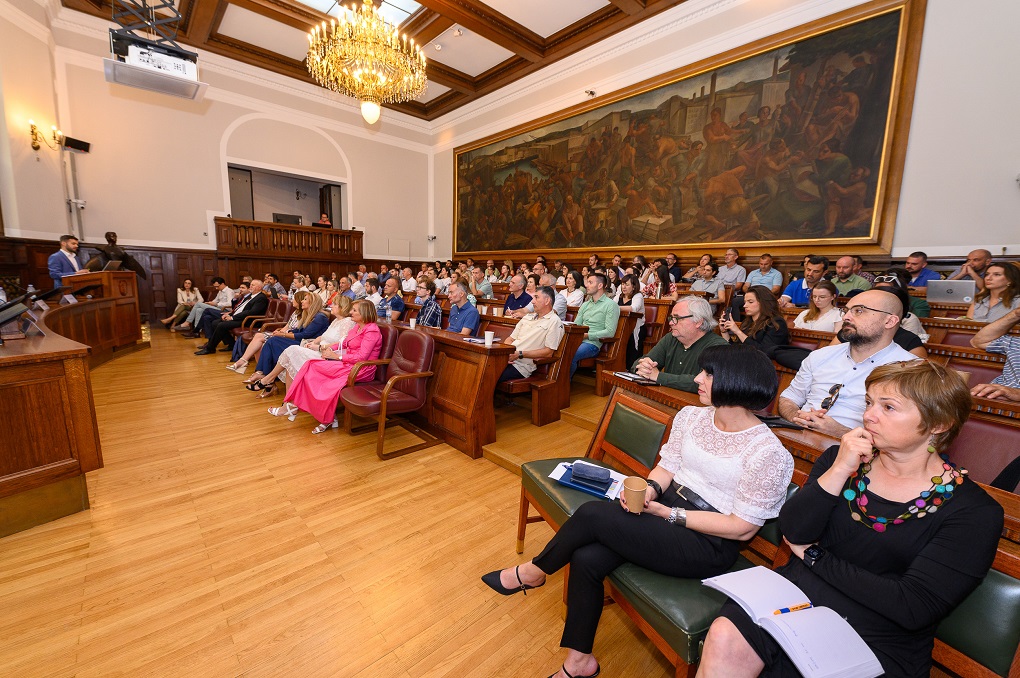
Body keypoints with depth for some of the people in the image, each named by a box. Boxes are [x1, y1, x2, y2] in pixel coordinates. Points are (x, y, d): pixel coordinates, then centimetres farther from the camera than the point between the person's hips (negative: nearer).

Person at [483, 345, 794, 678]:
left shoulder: (769, 452, -17)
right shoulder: (691, 416, 2)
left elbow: (742, 528, -15)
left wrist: (669, 514, -17)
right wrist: (650, 488, -14)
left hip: (708, 545, -6)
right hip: (663, 508, 6)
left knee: (592, 514, -23)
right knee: (586, 558, -17)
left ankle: (533, 572, 8)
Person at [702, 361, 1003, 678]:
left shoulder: (974, 512, -4)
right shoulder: (841, 457, 5)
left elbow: (914, 608, -11)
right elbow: (792, 532, -4)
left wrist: (813, 555, -7)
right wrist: (838, 471, -13)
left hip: (876, 639, -2)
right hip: (794, 601, 2)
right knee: (725, 639, -25)